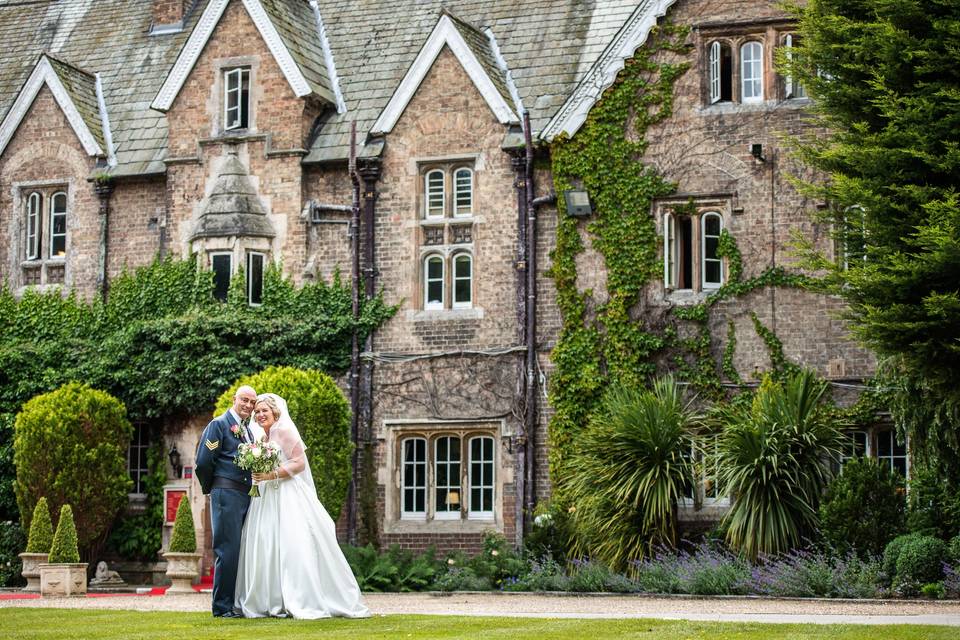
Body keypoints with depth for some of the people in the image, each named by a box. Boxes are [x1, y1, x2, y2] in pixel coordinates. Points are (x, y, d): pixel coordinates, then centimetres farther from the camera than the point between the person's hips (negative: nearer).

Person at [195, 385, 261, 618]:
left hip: (247, 494, 8)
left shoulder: (250, 430, 20)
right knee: (228, 550, -9)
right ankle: (222, 606, -5)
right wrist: (210, 488, 2)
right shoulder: (219, 424, -3)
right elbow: (203, 462, -8)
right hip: (227, 494, -8)